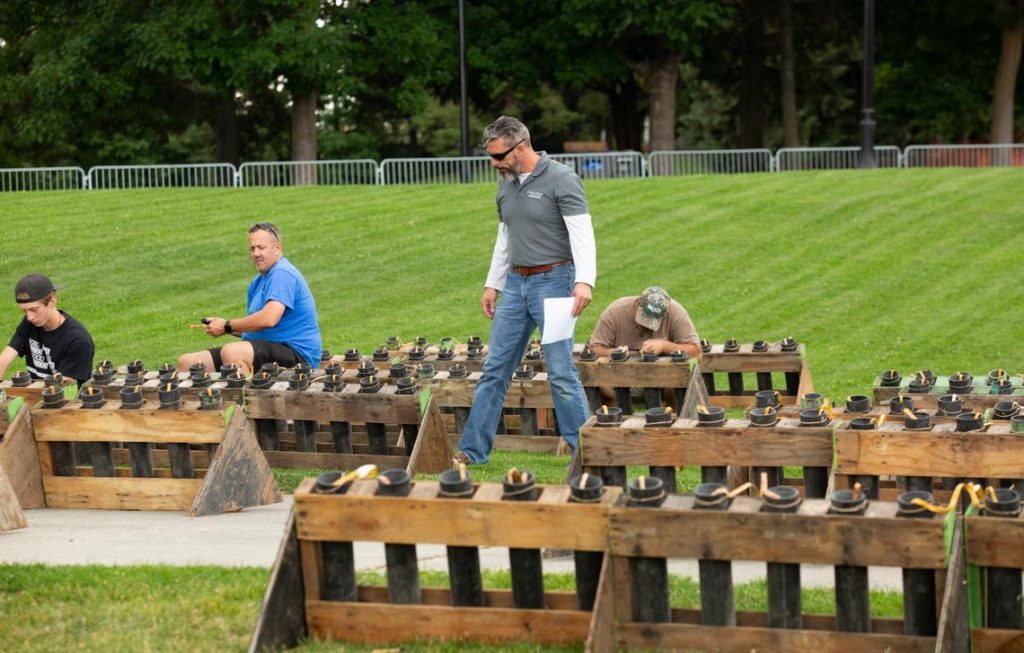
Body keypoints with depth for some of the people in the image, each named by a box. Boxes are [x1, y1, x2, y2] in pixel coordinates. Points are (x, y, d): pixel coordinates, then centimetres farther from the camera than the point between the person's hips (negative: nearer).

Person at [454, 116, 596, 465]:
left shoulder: (561, 180, -11)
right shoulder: (507, 184, 12)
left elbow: (582, 234, -18)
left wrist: (584, 281, -30)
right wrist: (492, 284, 21)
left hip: (553, 280, -7)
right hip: (516, 283, 7)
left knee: (561, 372, -7)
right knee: (495, 369, 7)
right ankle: (472, 450, 12)